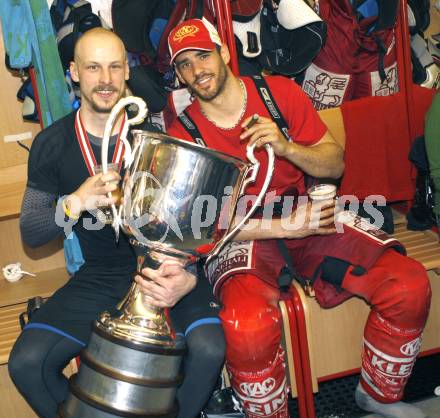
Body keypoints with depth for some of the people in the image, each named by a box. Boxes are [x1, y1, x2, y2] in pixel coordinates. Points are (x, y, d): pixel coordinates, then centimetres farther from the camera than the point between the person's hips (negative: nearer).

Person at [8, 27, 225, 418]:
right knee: (26, 363, -14)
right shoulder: (51, 144, -1)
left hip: (164, 266, -2)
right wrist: (75, 203, -24)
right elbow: (30, 233, -2)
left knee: (208, 349, -26)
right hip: (100, 276, 3)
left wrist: (189, 277, -28)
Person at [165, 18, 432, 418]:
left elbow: (335, 164, 3)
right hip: (241, 235, -3)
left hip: (307, 215, 3)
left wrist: (287, 148, -18)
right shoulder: (182, 133, -4)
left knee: (409, 284, -14)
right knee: (248, 325, -35)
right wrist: (283, 225, -19)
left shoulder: (280, 92, 1)